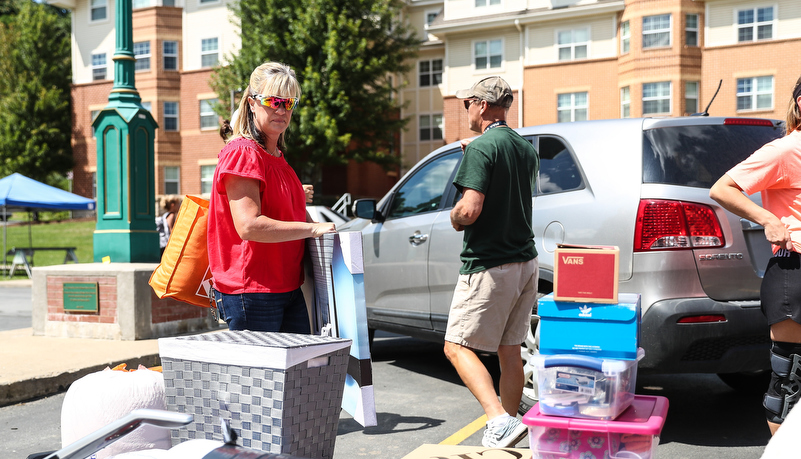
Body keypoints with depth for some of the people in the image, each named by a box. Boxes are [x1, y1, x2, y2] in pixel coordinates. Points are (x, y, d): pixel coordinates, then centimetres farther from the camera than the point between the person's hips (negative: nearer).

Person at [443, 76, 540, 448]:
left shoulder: (481, 148, -14)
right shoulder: (527, 149, 13)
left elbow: (470, 209, -24)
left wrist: (454, 218, -1)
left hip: (489, 266, -8)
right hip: (525, 261, 9)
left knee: (457, 347, -3)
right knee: (510, 351, 13)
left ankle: (500, 421, -16)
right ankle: (507, 426, 20)